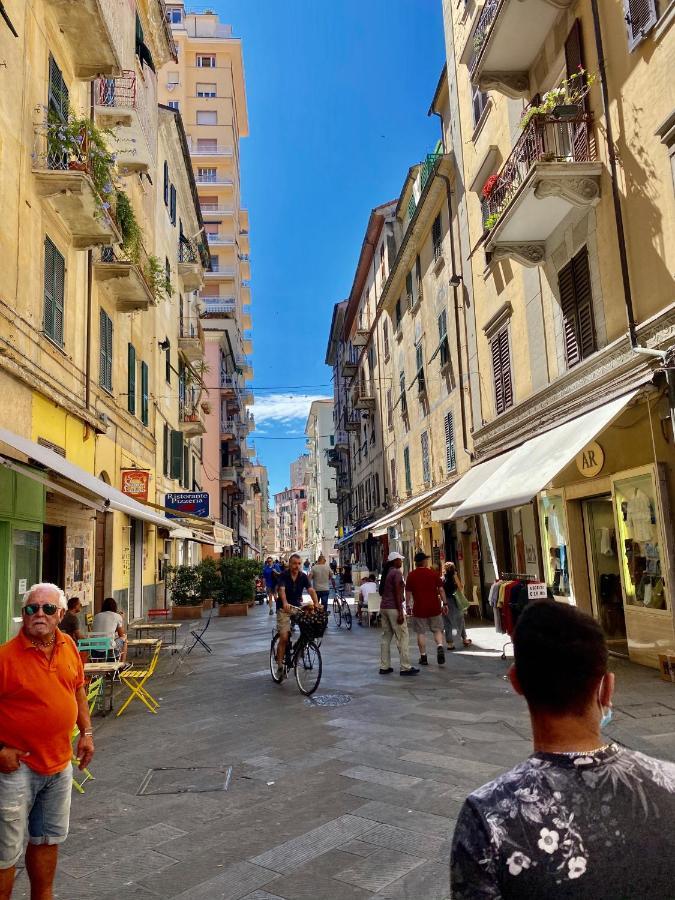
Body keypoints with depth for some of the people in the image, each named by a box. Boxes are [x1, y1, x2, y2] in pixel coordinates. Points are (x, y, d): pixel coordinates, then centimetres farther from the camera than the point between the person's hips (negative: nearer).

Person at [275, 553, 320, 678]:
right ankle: (280, 666, -2)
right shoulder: (284, 575, -12)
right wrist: (285, 603, -48)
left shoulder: (303, 576, -3)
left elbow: (311, 590, -14)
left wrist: (316, 604, -32)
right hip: (284, 608, -3)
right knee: (284, 637, -12)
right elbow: (281, 590, -28)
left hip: (297, 607, 3)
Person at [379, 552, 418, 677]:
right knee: (402, 637, -3)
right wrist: (400, 612, -18)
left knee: (386, 637, 11)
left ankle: (384, 667, 13)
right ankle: (405, 668, -2)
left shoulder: (386, 573, 14)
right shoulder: (397, 572, -12)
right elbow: (397, 593, -17)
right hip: (394, 608, -9)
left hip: (383, 607, 9)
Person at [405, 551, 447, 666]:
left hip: (419, 608, 0)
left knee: (421, 632, 8)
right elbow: (441, 589, -1)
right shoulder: (434, 573, -1)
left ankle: (423, 657, 9)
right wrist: (444, 603, 6)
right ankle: (440, 646, -12)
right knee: (437, 630, 13)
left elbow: (408, 592, 0)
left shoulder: (411, 575, -2)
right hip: (434, 607, 1)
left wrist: (408, 606, 9)